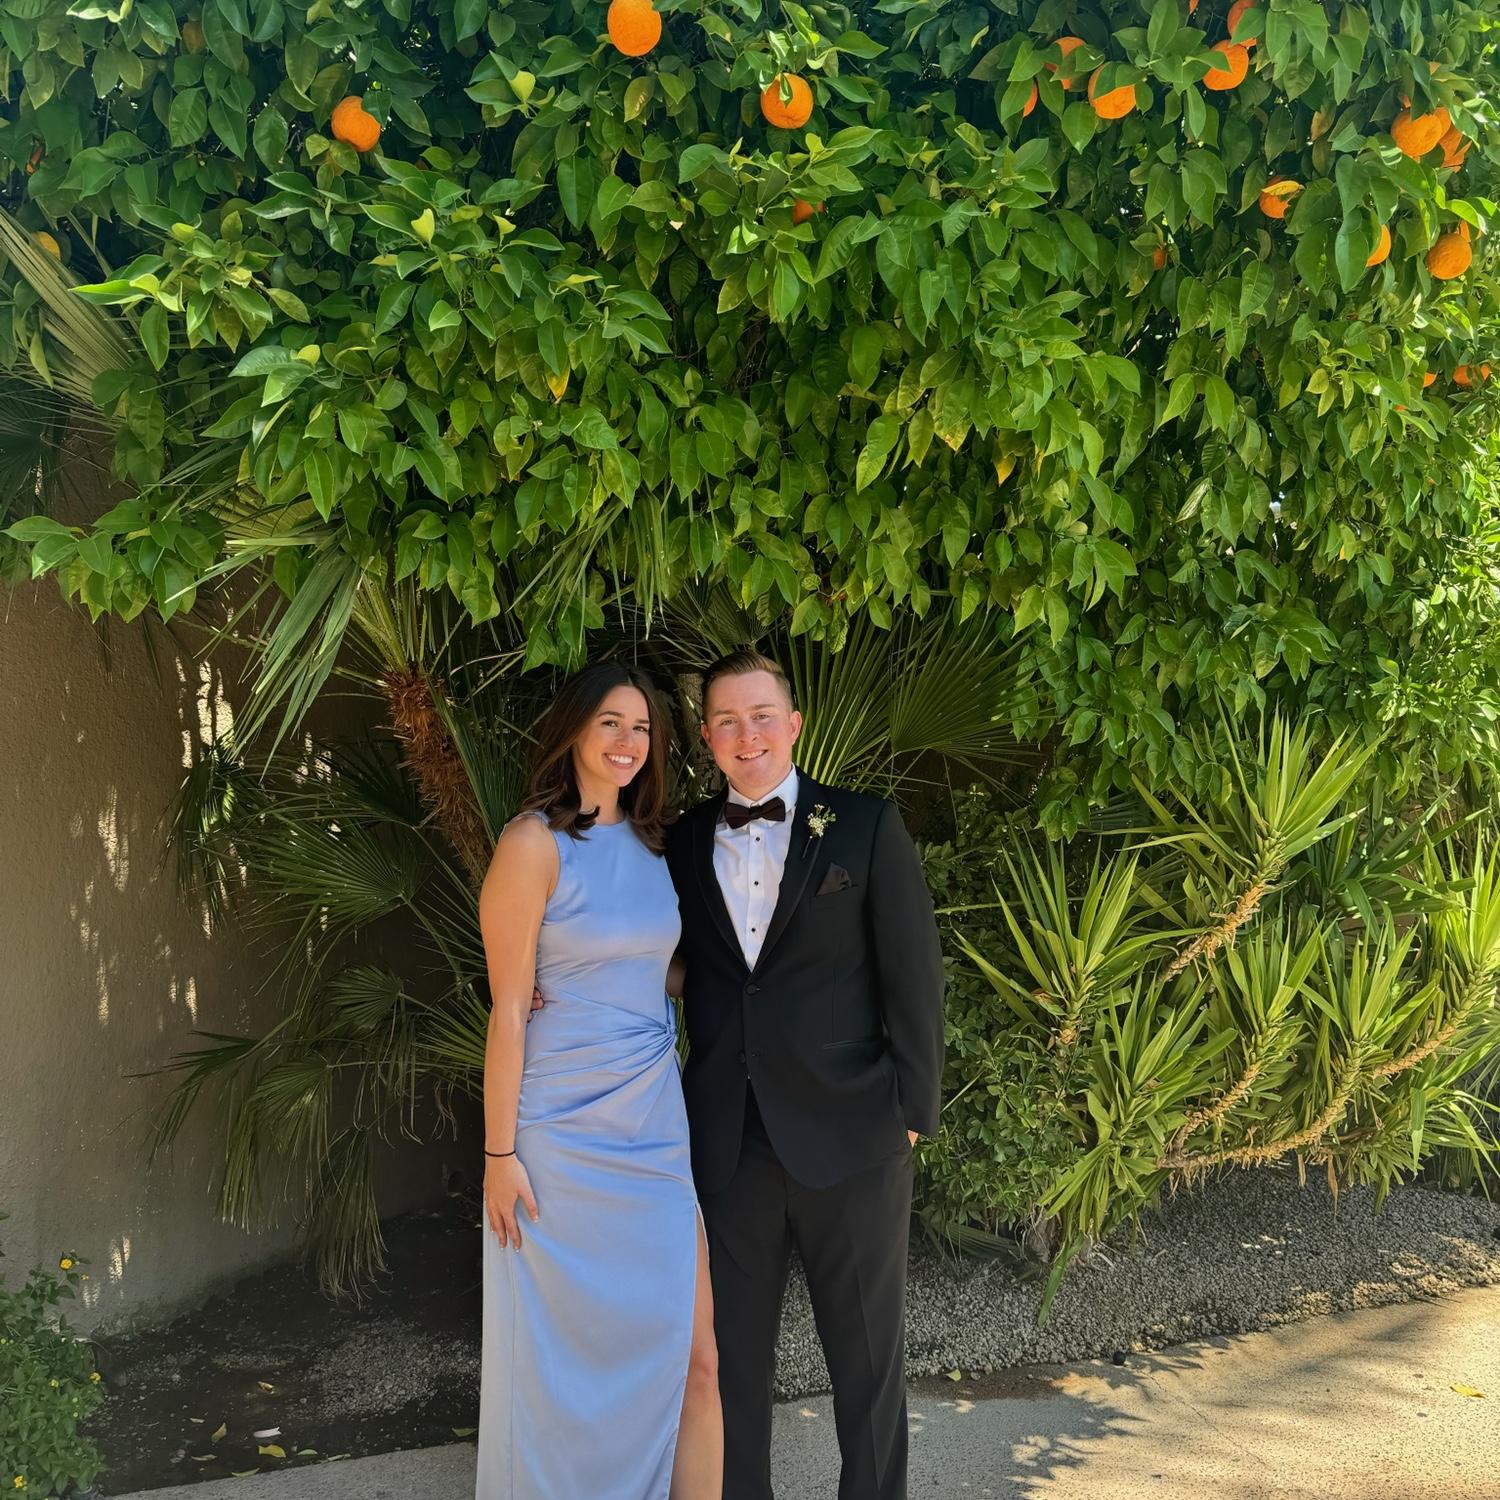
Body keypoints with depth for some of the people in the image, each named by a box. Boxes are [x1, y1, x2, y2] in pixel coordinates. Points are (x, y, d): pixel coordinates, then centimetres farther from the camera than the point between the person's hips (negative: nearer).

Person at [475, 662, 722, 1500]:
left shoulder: (650, 846, 11)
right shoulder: (536, 844, -8)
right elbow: (508, 1007, -9)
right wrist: (500, 1153, -11)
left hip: (655, 1125, 6)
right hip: (565, 1133, -5)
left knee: (694, 1352, 3)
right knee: (567, 1353, 8)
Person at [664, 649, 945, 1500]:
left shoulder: (866, 827, -1)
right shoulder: (686, 843, 8)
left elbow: (914, 976, -3)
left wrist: (913, 1110, -6)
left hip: (851, 1138, -3)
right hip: (730, 1140, 3)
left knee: (867, 1355, 8)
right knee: (735, 1351, 12)